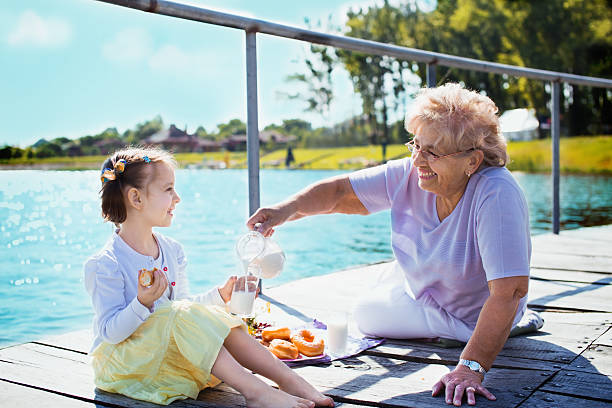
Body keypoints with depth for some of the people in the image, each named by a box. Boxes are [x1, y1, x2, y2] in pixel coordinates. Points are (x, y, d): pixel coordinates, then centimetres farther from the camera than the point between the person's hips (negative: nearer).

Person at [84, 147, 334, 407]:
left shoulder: (171, 251, 5)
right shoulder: (106, 264, -18)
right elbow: (111, 333, -21)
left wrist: (220, 295, 3)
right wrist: (142, 303, -37)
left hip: (171, 347, 7)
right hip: (121, 361, -7)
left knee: (217, 320, -16)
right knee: (182, 316, -31)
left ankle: (291, 381, -22)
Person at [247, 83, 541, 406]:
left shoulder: (497, 195, -38)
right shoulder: (410, 175, -20)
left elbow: (509, 291, -43)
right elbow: (340, 192, -14)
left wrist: (471, 368, -49)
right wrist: (286, 209, -32)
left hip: (475, 317, -6)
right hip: (417, 289, 6)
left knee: (367, 318, -2)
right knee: (364, 314, 22)